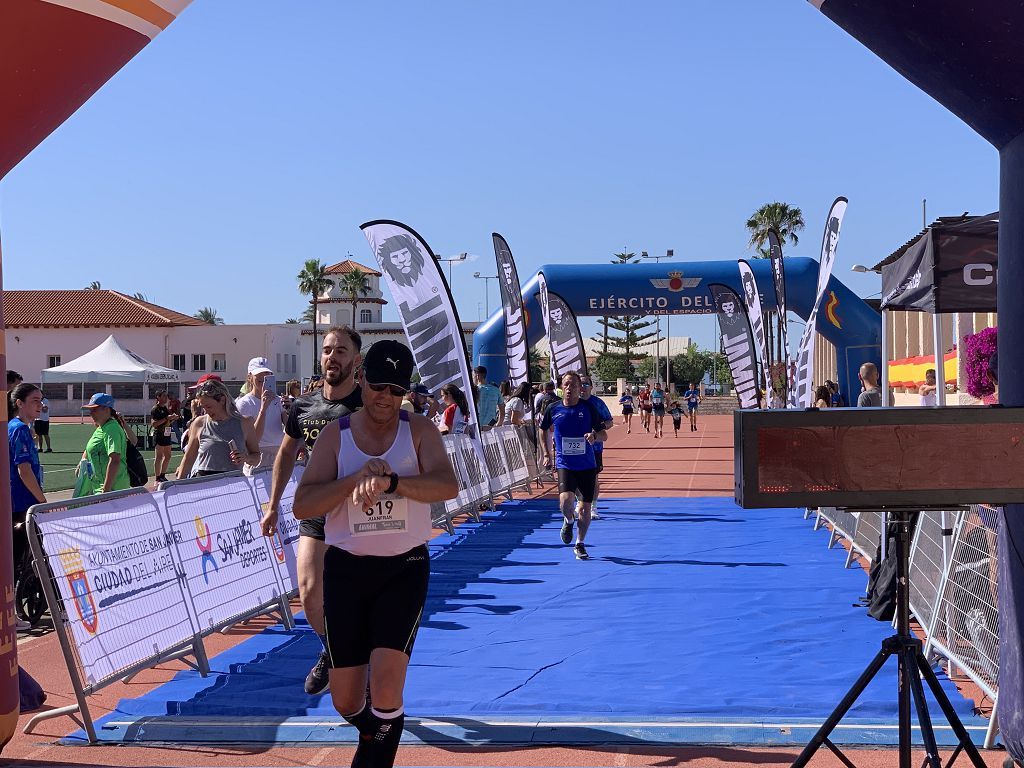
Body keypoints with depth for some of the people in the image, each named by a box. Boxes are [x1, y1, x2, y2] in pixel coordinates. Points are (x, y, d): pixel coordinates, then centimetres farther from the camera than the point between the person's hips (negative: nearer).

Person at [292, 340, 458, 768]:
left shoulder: (419, 430, -1)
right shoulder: (335, 435, 1)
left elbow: (448, 486, -19)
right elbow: (302, 507, -8)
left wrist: (389, 481, -34)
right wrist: (356, 479, -21)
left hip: (405, 568, -1)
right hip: (346, 568, 2)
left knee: (386, 680, -20)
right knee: (345, 701, 7)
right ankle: (374, 733, 41)